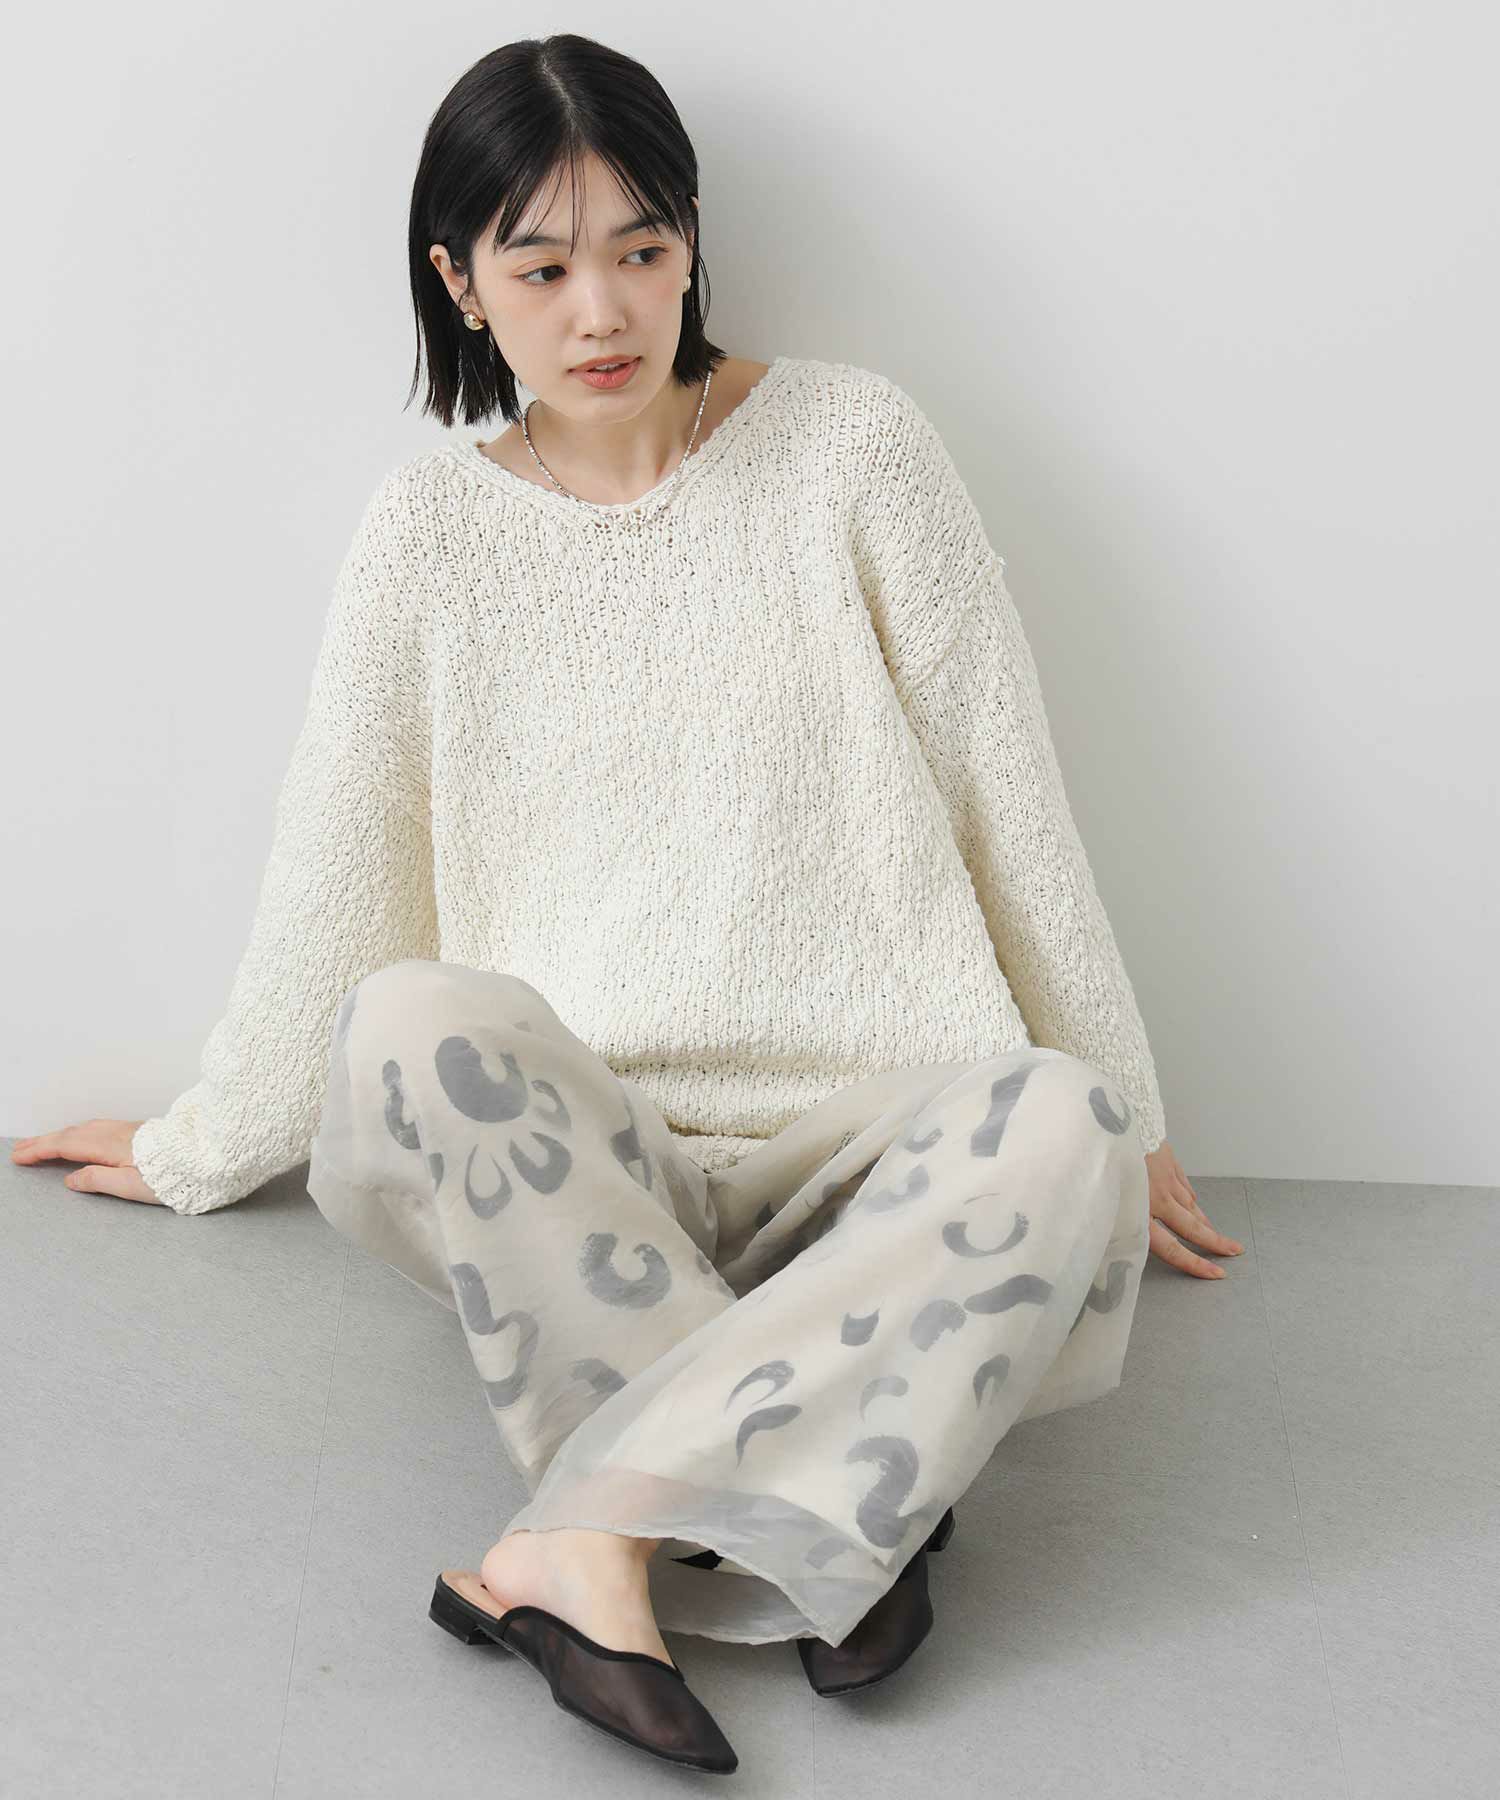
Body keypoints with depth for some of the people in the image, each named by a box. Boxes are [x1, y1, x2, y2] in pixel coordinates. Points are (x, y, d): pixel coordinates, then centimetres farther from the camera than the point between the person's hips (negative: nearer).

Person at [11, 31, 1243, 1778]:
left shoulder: (851, 443, 4)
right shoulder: (432, 531, 7)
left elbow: (1009, 795, 5)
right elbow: (331, 876, 13)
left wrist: (1125, 1118, 8)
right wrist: (203, 1148, 17)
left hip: (867, 1131, 0)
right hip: (571, 1156, 1)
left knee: (1059, 1127, -33)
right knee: (408, 1026, -33)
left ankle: (594, 1530, -30)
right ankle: (832, 1490, -27)